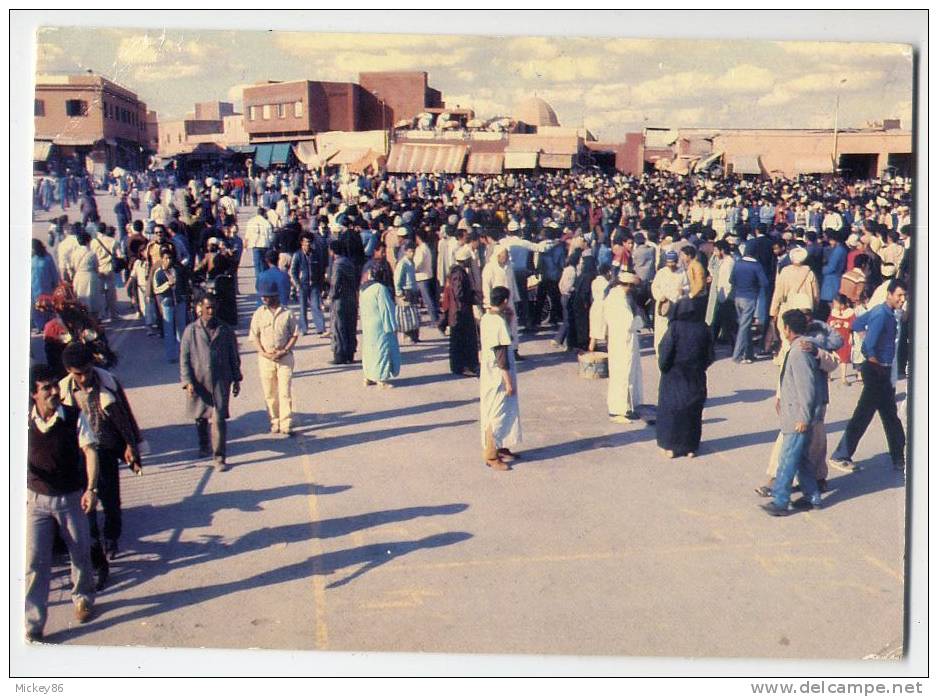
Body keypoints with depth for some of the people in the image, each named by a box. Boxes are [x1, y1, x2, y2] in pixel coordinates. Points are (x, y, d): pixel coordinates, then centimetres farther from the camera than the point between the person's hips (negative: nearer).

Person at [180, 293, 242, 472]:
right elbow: (184, 358, 0)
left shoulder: (225, 330, 2)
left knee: (219, 419, -8)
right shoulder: (191, 331, -1)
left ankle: (219, 457, -3)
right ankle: (203, 446, 41)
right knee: (200, 417, 16)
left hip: (220, 381, -1)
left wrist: (236, 379, 9)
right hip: (198, 382, 1)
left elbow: (234, 356, 10)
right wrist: (187, 381, -9)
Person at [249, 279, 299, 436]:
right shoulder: (259, 313, 2)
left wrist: (284, 351, -11)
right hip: (265, 358, 2)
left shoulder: (287, 313, -2)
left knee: (285, 391, -5)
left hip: (285, 357, -2)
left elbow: (295, 335, 1)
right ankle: (275, 421, 19)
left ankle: (286, 423, -3)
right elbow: (255, 336, 3)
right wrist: (264, 353, -10)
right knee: (269, 392, 7)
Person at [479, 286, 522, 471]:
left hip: (489, 375, 9)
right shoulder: (499, 323, -22)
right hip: (499, 377, -9)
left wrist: (506, 315, 7)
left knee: (500, 413, 20)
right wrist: (509, 381, -18)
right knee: (496, 415, 0)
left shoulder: (486, 317, 5)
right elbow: (501, 355, -23)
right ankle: (491, 456, 8)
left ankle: (500, 448, 31)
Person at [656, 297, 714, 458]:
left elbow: (665, 353, -16)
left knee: (671, 410, 10)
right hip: (696, 378, 3)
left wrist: (664, 368, 1)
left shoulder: (674, 328, -16)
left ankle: (671, 446, 13)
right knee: (693, 411, 14)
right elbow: (710, 356, 1)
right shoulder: (703, 329, -4)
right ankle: (691, 447, 18)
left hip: (674, 377, -3)